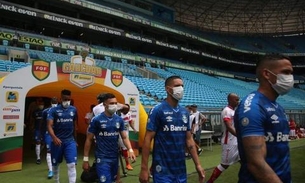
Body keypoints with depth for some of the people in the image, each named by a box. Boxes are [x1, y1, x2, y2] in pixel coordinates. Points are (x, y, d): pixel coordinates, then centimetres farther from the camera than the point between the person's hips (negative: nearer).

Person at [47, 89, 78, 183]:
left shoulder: (73, 110, 4)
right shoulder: (54, 110, -6)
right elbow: (49, 126, -15)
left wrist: (75, 139, 18)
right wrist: (54, 137, -32)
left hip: (70, 141, 1)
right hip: (57, 141, -1)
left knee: (72, 165, -7)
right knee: (55, 164, 16)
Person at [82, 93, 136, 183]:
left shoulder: (119, 120, 1)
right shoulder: (97, 120, -11)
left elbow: (124, 137, 3)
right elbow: (89, 140, -5)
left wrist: (130, 150, -14)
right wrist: (86, 159, -5)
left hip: (115, 157, 5)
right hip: (102, 158, -5)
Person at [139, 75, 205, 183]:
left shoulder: (185, 112, 5)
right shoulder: (157, 110, -12)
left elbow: (189, 139, 10)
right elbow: (148, 139, -12)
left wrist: (197, 164, 7)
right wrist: (144, 168, -14)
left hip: (181, 169, 6)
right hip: (163, 170, -6)